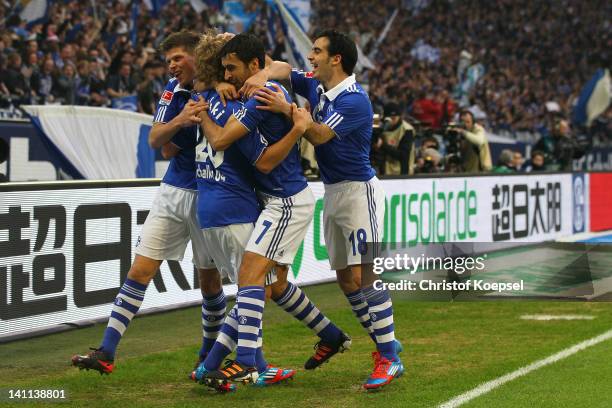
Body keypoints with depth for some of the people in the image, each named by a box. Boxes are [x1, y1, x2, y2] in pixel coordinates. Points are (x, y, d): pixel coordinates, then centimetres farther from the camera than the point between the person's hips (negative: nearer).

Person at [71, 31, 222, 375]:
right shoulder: (174, 91, 4)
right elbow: (155, 140, -4)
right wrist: (179, 120, -25)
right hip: (173, 192, 4)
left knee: (209, 278, 7)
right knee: (140, 271, -2)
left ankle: (210, 353, 28)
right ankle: (106, 353, -3)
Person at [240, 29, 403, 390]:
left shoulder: (355, 99, -18)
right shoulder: (315, 86, 6)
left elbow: (319, 136, -23)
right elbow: (283, 68, 13)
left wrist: (286, 109, -31)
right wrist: (263, 75, -9)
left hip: (358, 190, -9)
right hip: (333, 193, 9)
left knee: (363, 276, -14)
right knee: (346, 279, 9)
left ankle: (390, 359, -12)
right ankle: (385, 342, 21)